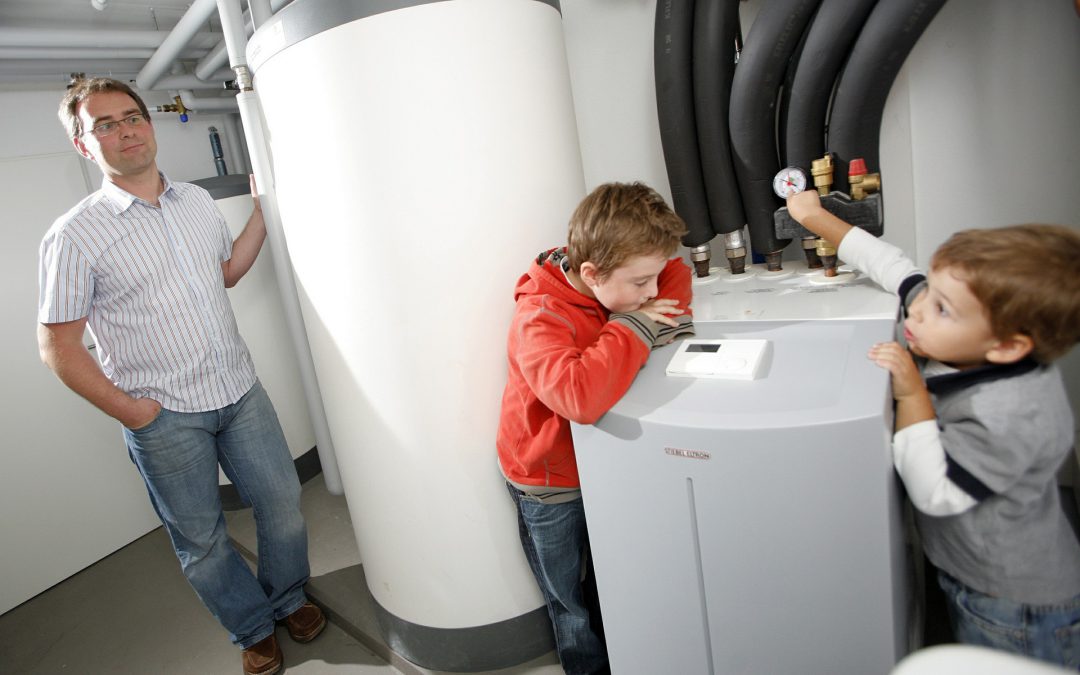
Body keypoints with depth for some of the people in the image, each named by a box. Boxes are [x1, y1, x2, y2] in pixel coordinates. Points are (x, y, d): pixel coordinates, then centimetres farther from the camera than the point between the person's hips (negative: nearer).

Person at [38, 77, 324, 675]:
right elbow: (58, 347, -8)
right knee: (201, 539, 12)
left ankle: (289, 598, 39)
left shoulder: (198, 200, 5)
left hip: (240, 392, 4)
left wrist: (262, 212, 11)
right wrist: (132, 411, -11)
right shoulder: (75, 235, -11)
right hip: (164, 419, -4)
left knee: (281, 501, 12)